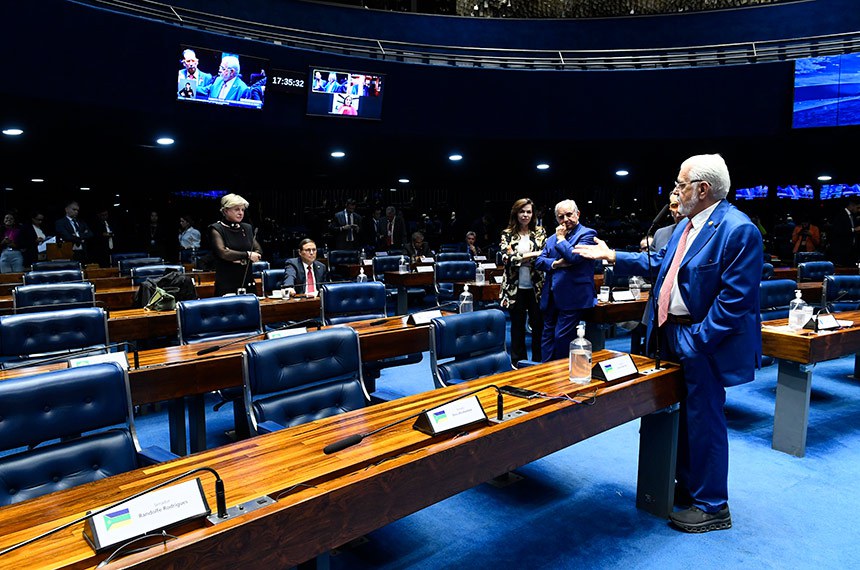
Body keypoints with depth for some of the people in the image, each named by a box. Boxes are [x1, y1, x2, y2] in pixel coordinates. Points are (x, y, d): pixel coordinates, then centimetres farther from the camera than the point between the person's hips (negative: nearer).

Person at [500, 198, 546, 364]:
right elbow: (507, 257, -11)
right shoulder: (507, 234, 2)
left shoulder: (540, 232, 6)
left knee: (538, 326, 4)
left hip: (536, 287, 1)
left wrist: (521, 257, -16)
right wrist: (533, 254, -17)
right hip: (515, 288, -1)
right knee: (517, 327, 10)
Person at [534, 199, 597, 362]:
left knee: (562, 338, -6)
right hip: (551, 298, 7)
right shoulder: (551, 238, 18)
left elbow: (574, 257, -19)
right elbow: (538, 262, 10)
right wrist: (555, 263, -9)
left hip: (572, 298, -7)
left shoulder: (587, 234, -3)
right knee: (547, 336, 11)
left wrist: (561, 238, -6)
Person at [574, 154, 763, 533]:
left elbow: (735, 298, -22)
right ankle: (687, 485, 38)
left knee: (704, 420, 3)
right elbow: (659, 261, 21)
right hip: (672, 334, 9)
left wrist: (697, 340, -22)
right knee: (681, 415, 20)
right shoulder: (685, 225, 10)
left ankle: (712, 507, 20)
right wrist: (612, 256, 18)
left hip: (702, 343, -9)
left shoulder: (738, 229, -18)